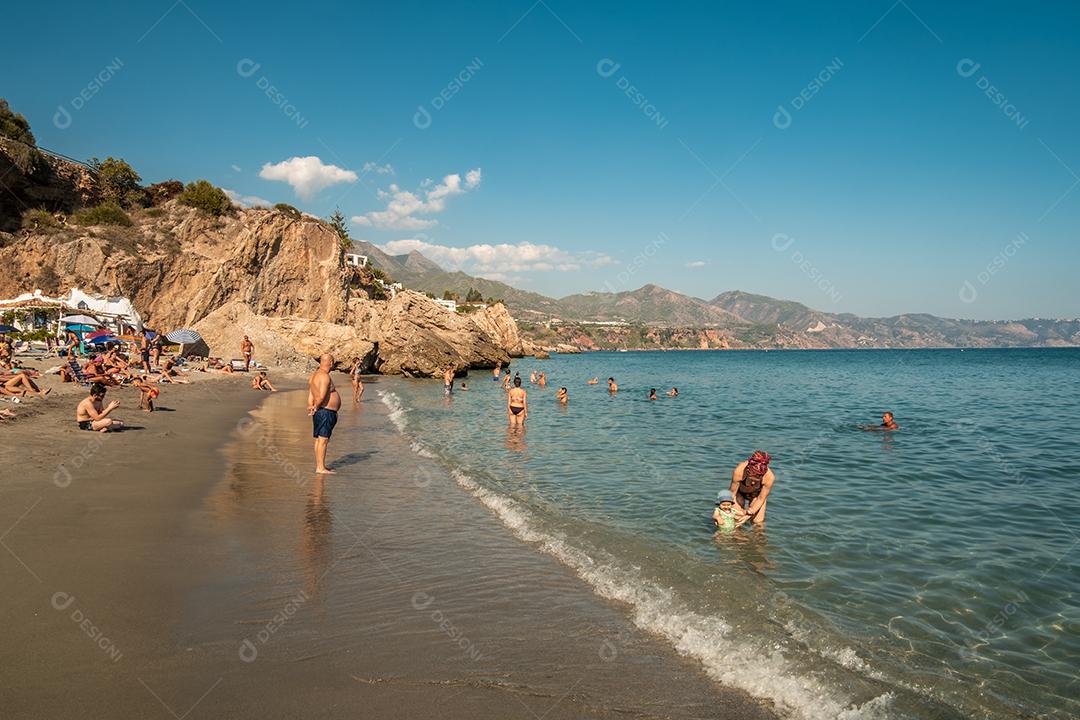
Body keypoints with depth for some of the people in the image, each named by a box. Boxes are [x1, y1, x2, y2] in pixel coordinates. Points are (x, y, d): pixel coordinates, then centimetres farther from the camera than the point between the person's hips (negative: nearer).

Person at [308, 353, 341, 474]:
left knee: (319, 440, 14)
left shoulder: (315, 374, 16)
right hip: (326, 412, -11)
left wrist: (312, 407, 3)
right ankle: (320, 468, -6)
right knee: (323, 440, -8)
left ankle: (319, 466, 20)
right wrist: (316, 408, -11)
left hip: (321, 411, 11)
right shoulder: (324, 376, -17)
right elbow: (321, 396, -25)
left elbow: (311, 395, 13)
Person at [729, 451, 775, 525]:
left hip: (757, 495, 1)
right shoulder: (739, 471, -41)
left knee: (758, 522, -5)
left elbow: (761, 499, -23)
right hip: (740, 493, -1)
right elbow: (732, 494, -23)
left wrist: (748, 514, -29)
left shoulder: (770, 477, -39)